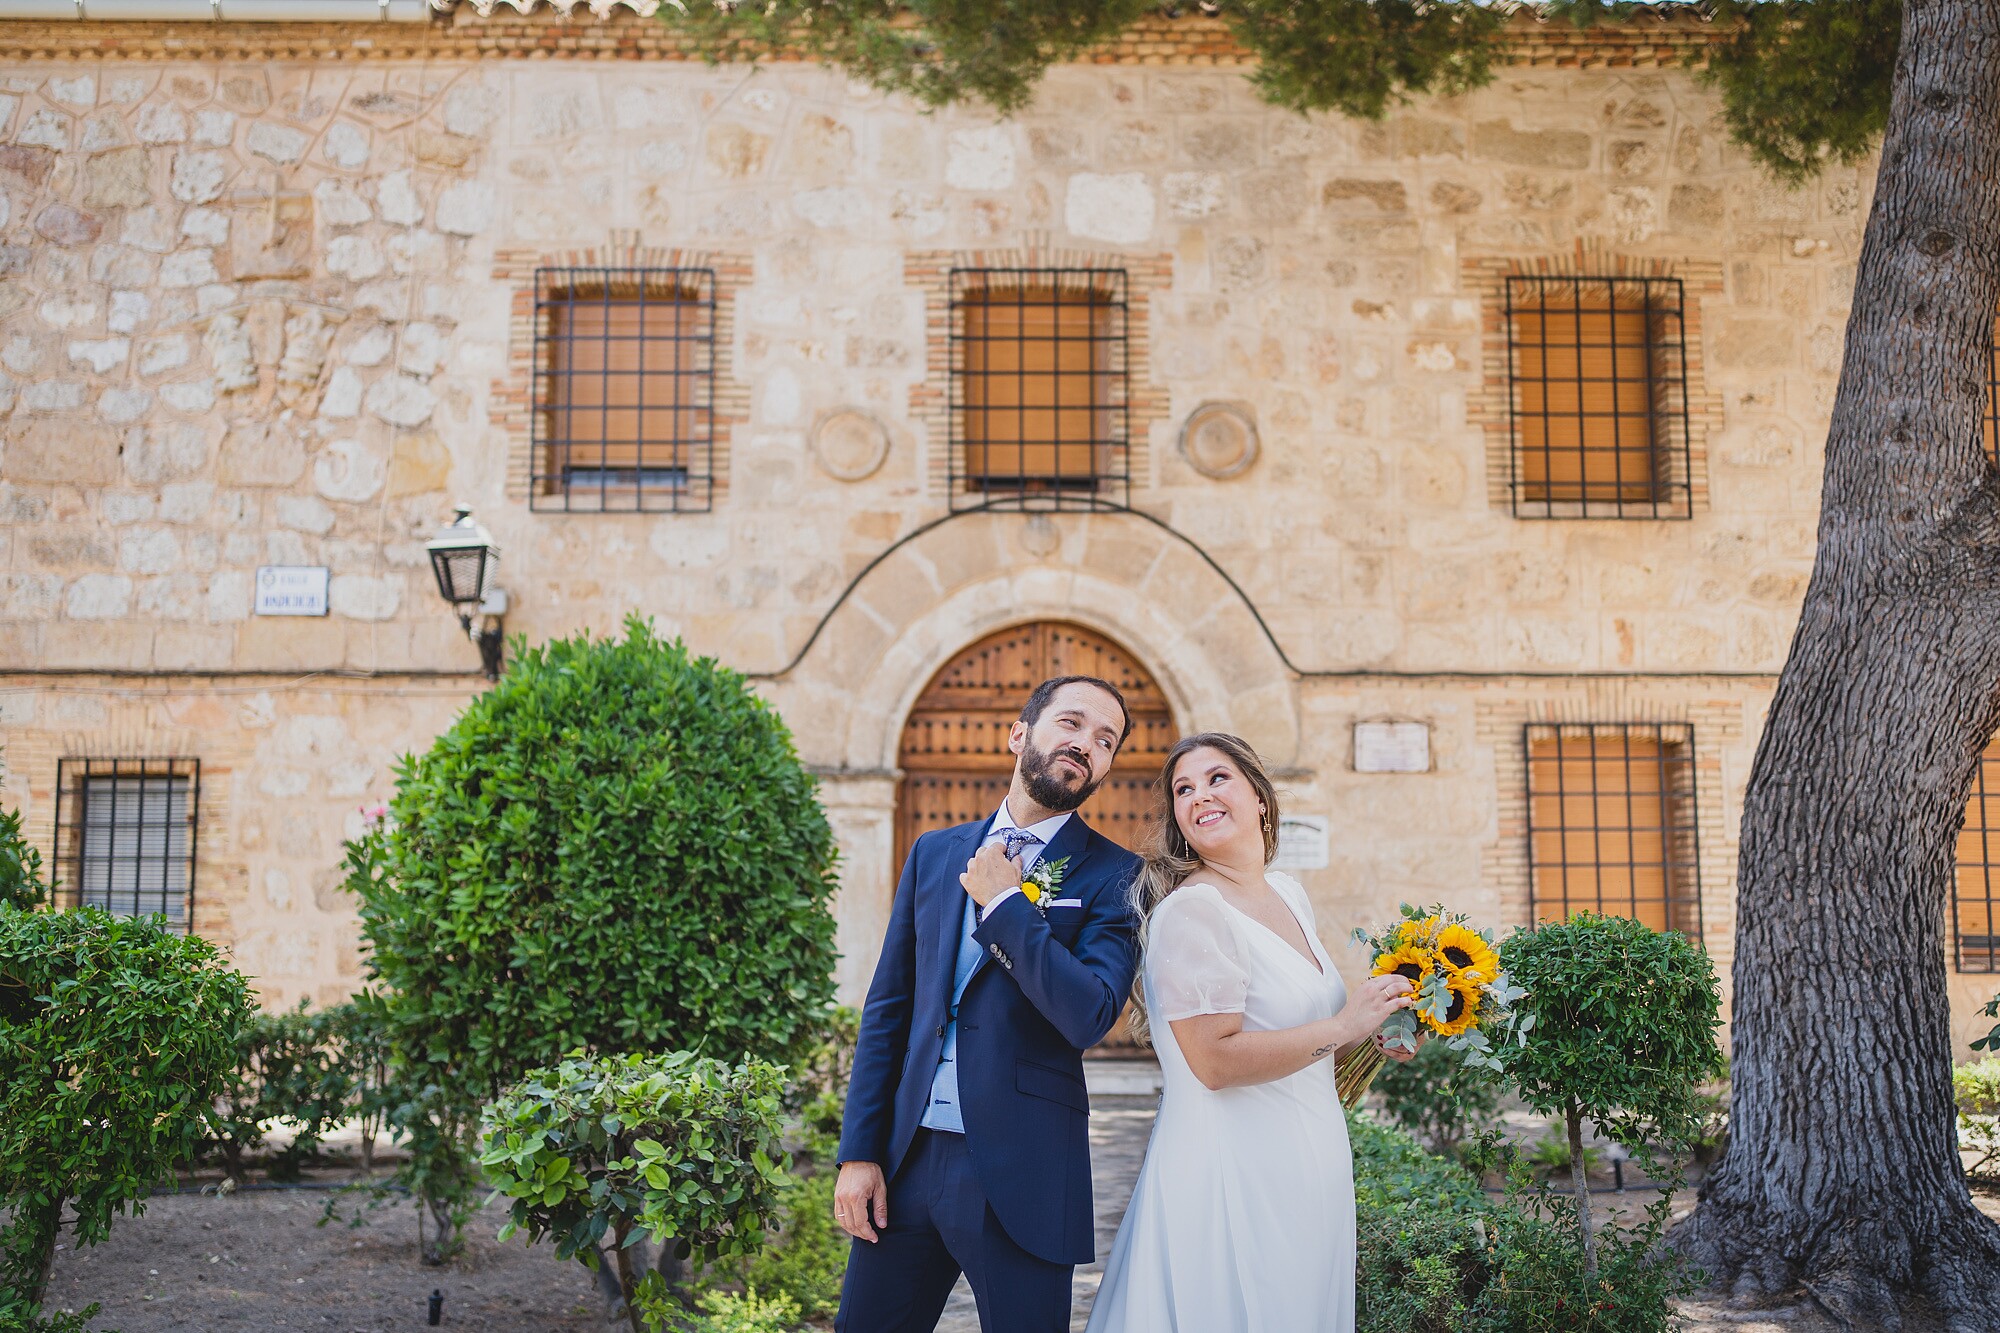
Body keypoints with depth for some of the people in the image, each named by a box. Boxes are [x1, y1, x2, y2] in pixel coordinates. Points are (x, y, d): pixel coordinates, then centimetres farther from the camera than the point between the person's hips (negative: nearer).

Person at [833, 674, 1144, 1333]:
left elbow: (1090, 1017, -17)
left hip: (1021, 1174, -3)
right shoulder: (936, 851, 10)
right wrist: (859, 1151, 4)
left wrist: (1004, 902, -12)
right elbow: (887, 1006, 10)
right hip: (905, 1158, 4)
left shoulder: (1114, 876, -2)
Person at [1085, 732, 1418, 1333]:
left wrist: (1373, 1034, 8)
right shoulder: (1190, 909, -17)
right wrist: (1342, 1026, -18)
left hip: (1307, 1166, 9)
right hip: (1233, 1167, -8)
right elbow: (1214, 1060, -24)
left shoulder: (1288, 893, 10)